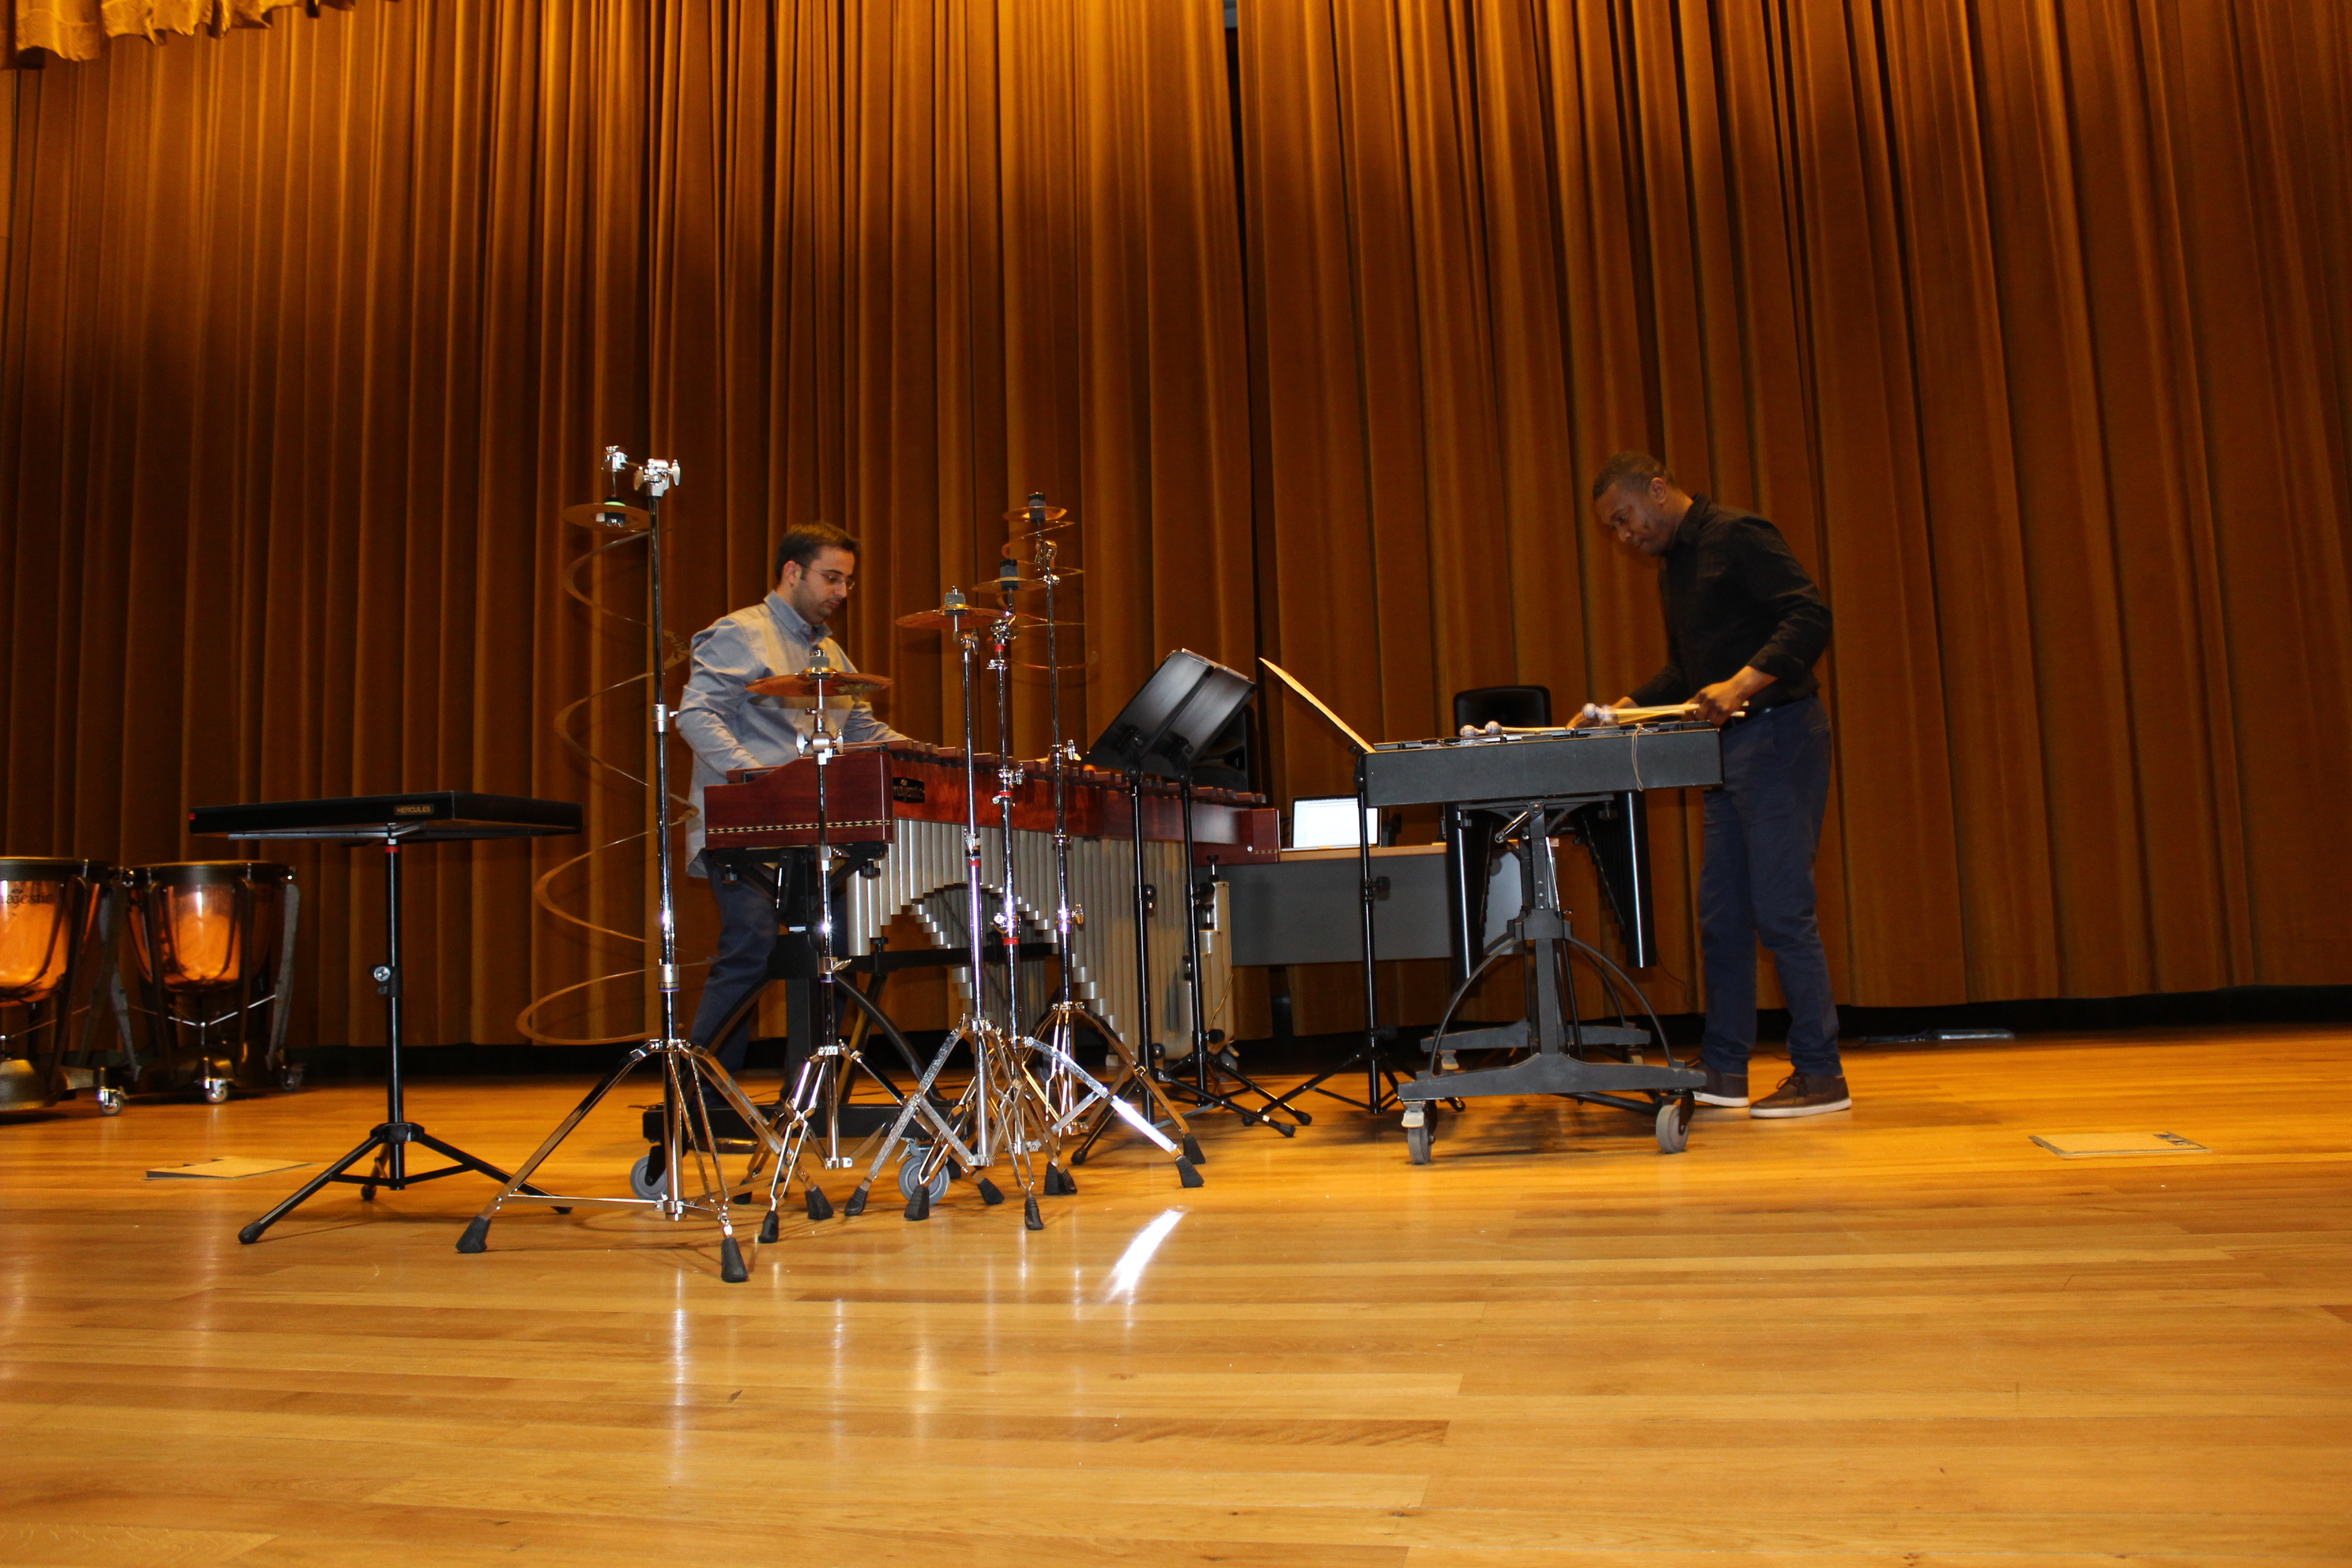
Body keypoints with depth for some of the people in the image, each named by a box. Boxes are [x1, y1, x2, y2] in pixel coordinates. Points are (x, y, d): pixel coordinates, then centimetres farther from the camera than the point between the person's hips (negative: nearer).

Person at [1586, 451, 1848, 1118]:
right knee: (1721, 913, 9)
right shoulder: (1672, 566, 18)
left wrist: (1743, 683, -31)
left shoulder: (1737, 535, -9)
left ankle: (1820, 1074, 1)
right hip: (1728, 747, 9)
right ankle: (1724, 1071, 17)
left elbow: (1810, 617, -20)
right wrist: (1626, 708, 12)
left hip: (1777, 736, -9)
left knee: (1780, 909, -8)